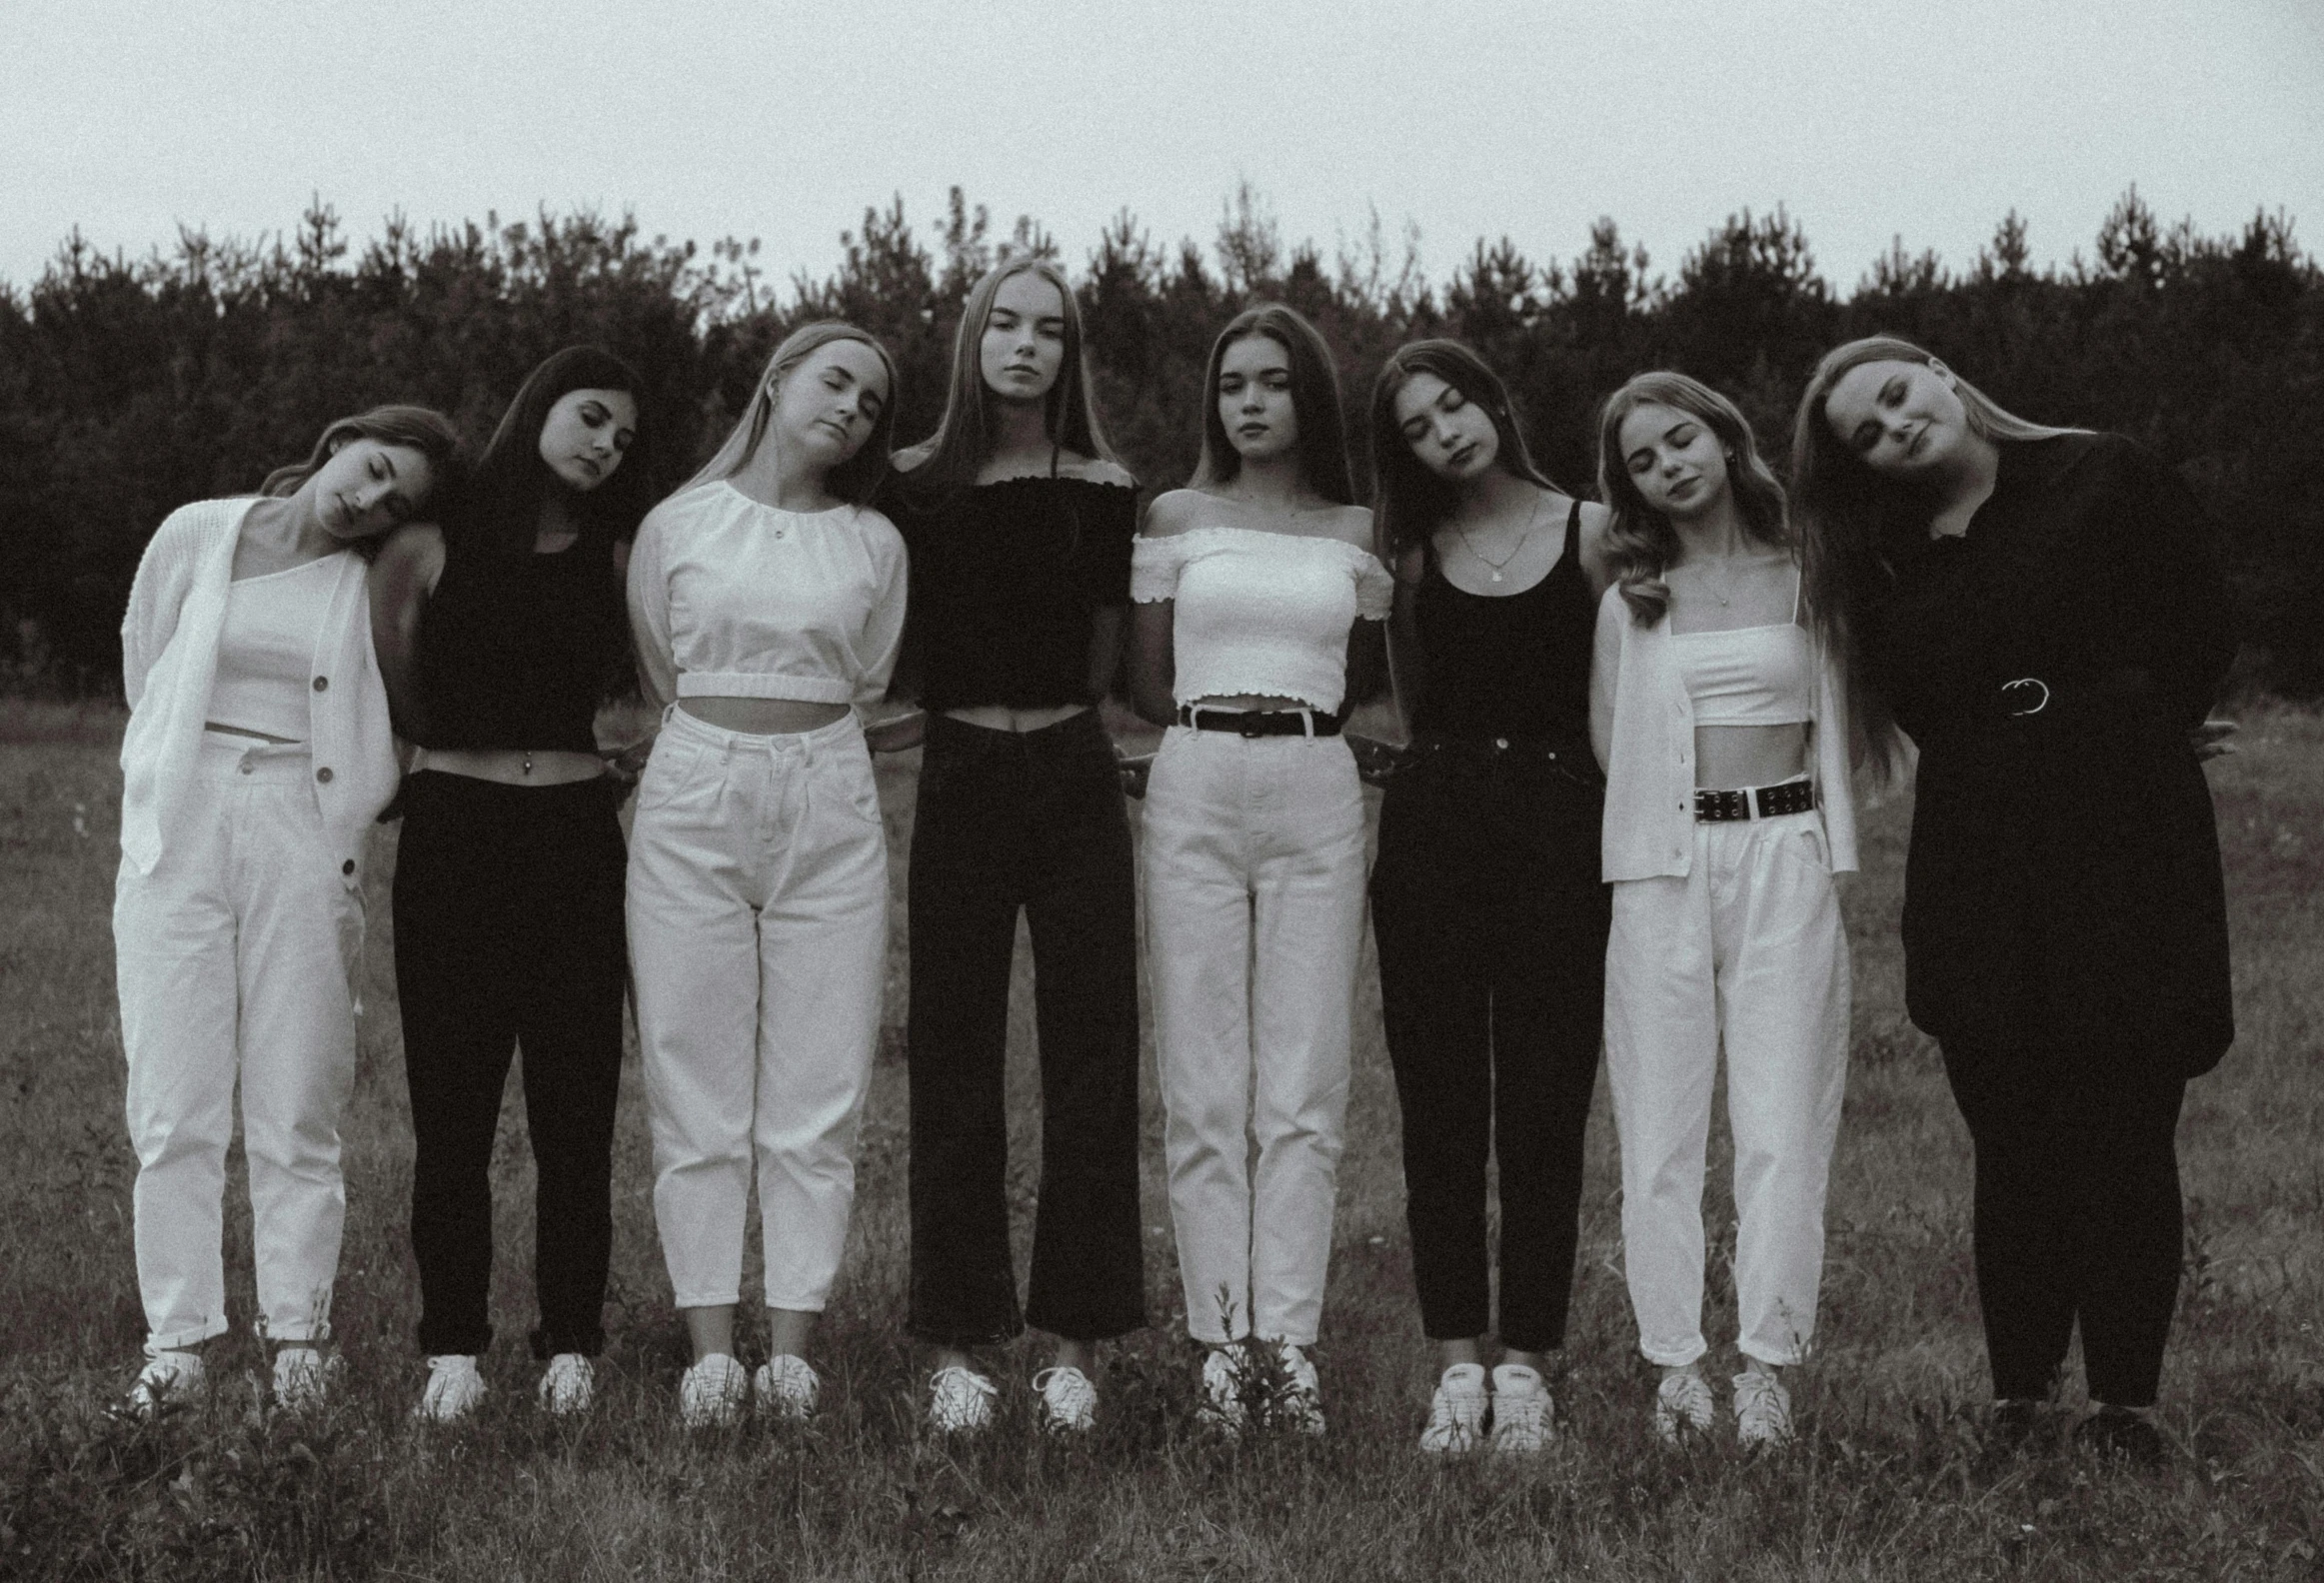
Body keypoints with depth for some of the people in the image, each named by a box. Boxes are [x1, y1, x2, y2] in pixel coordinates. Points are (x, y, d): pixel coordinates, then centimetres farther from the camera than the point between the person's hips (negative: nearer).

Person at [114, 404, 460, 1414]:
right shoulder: (195, 537, 5)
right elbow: (145, 675, 14)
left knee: (296, 1112, -1)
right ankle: (176, 1339, 6)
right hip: (178, 830, 0)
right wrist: (204, 769, 13)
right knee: (173, 1109, -1)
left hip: (304, 838, 0)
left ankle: (298, 1337, 8)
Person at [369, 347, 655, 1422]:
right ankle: (453, 1348, 8)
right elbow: (402, 706, 10)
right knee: (450, 1103, 0)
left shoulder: (617, 557, 8)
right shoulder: (431, 546, 3)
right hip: (450, 836, -1)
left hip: (575, 838, 1)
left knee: (575, 1107, 1)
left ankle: (570, 1345, 9)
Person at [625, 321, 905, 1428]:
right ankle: (711, 1348, 4)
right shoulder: (677, 526, 6)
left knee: (817, 1090, 0)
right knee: (696, 1088, -1)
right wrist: (728, 733, 10)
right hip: (694, 799, -1)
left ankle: (791, 1347, 6)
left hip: (828, 807, 1)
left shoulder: (874, 544, 9)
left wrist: (793, 731, 10)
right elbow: (658, 675, 13)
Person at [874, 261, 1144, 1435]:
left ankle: (1074, 1341, 7)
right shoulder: (912, 487, 5)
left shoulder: (1103, 492, 6)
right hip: (958, 786, -1)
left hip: (1074, 779, 1)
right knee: (954, 1063, 1)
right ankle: (957, 1344, 6)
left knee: (1090, 1060, 0)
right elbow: (904, 664, 10)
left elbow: (1095, 671, 5)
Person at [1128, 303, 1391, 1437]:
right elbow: (1148, 688, 10)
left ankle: (1287, 1331, 2)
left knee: (1304, 1089, -2)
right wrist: (1224, 715, 6)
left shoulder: (1356, 530, 11)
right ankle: (1222, 1334, 3)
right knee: (1203, 1089, -2)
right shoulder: (1176, 517, 8)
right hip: (1195, 792, 0)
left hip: (1318, 799, 1)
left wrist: (1279, 706, 8)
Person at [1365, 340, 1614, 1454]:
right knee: (1440, 1102, 2)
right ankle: (1457, 1363, 8)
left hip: (1558, 824, -2)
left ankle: (1526, 1362, 7)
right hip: (1431, 819, 2)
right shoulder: (1413, 551, 10)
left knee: (1546, 1103, 0)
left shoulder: (1590, 533, 3)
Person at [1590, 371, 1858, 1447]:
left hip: (1787, 857, -1)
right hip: (1663, 863, 1)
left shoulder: (1805, 576, 8)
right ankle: (1675, 1363, 4)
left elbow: (1844, 720, 11)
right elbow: (1609, 744, 9)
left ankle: (1768, 1365, -2)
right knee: (1661, 1125, -1)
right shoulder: (1632, 598, 10)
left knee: (1782, 1125, -5)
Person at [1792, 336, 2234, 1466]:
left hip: (2126, 834, -3)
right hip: (1975, 856, 3)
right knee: (2012, 1138, 4)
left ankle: (2124, 1405, 4)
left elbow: (2198, 633, 3)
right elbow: (1920, 705, 11)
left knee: (2124, 1130, -2)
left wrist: (2115, 735, 8)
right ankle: (2016, 1402, 10)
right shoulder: (1883, 558, 13)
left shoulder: (2108, 480, 2)